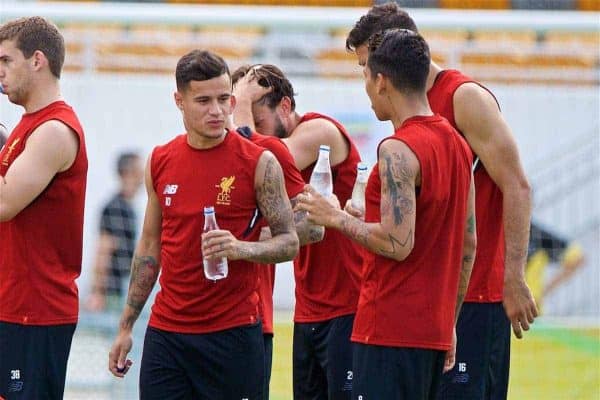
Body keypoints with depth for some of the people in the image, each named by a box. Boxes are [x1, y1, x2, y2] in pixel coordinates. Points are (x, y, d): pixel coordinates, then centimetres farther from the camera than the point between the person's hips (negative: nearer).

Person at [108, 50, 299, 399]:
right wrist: (126, 326, 14)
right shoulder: (160, 162, 8)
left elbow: (289, 243, -2)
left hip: (233, 331, -3)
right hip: (166, 329, 4)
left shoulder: (259, 163, -4)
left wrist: (241, 248, -22)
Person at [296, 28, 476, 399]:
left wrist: (337, 217, -7)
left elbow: (397, 243, -21)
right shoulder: (456, 144, 13)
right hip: (435, 332, 9)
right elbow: (469, 246, 17)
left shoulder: (399, 150, -14)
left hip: (391, 332, -9)